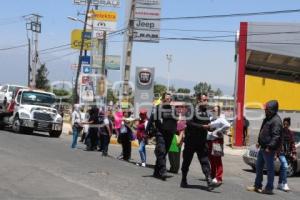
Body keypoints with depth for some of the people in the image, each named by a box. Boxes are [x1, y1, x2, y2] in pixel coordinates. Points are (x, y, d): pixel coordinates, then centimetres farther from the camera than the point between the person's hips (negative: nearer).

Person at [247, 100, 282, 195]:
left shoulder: (276, 120, -17)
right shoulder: (267, 118, 14)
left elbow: (276, 136, -23)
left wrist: (269, 147, -25)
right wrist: (259, 142, 18)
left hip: (269, 149, -10)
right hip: (263, 147, 10)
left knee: (269, 169, -1)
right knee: (259, 167, 15)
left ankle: (269, 188, 7)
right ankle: (257, 186, 25)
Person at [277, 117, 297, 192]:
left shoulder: (291, 133, 9)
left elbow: (292, 144, 14)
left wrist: (294, 154, 8)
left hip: (287, 153, 5)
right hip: (280, 152, -5)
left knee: (282, 168, 12)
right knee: (285, 166, -20)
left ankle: (280, 184, 23)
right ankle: (285, 184, -19)